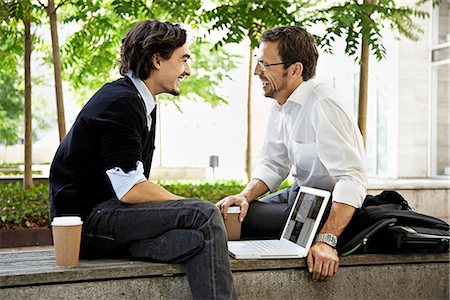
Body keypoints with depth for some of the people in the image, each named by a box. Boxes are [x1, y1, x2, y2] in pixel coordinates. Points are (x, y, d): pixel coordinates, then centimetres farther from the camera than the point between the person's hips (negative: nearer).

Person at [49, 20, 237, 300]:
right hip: (86, 220, -9)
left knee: (195, 239, -15)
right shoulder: (120, 103, -15)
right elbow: (131, 190, -22)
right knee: (203, 215, -23)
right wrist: (189, 206, -11)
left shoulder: (144, 103, 18)